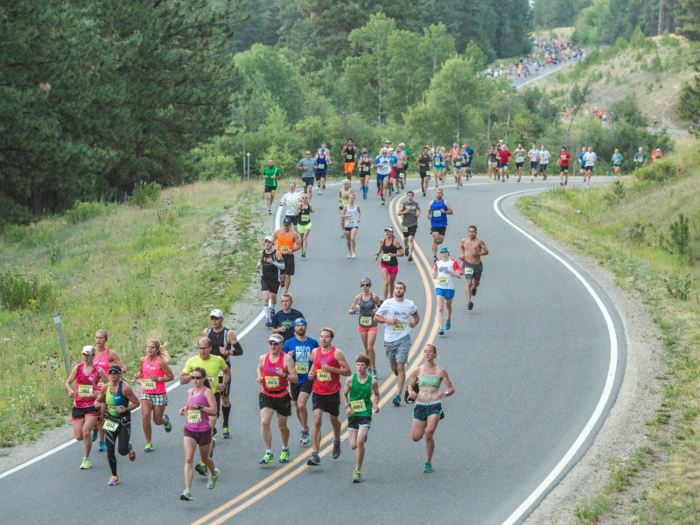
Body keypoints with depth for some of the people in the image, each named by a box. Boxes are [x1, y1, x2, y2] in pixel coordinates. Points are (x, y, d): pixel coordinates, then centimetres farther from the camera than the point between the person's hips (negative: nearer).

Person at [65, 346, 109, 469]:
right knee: (78, 436, 0)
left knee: (86, 432, -17)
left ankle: (86, 459, -1)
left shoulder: (98, 370, -2)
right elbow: (68, 382, 12)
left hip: (92, 405, -3)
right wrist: (70, 390, -9)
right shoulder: (77, 368, 4)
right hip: (78, 405, 3)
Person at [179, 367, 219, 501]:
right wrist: (185, 408, 6)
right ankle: (188, 491, -20)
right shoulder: (190, 392, 7)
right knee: (188, 459, -13)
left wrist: (198, 406, -24)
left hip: (204, 431, -4)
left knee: (205, 458, 17)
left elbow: (214, 410, -18)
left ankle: (213, 474, 53)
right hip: (189, 430, 4)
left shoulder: (207, 392, -11)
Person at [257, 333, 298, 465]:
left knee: (282, 425, 11)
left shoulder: (287, 359, -9)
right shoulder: (263, 358, 3)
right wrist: (259, 377, 4)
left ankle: (285, 450, 37)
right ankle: (268, 454, -11)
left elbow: (295, 378, -11)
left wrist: (284, 375, -29)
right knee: (264, 422, -16)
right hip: (267, 395, 2)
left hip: (282, 396, -2)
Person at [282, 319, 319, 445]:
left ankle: (305, 431, -1)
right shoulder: (289, 343, 1)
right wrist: (288, 357, -18)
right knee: (297, 406, 13)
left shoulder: (313, 343, 1)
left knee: (301, 405, -17)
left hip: (307, 379, -2)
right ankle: (305, 430, 33)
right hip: (294, 379, 2)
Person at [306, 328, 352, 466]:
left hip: (333, 393, -2)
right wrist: (311, 372, 1)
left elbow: (347, 371, -10)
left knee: (334, 420, 17)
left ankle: (337, 441, 51)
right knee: (317, 421, -12)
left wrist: (331, 369, -22)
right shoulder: (315, 351, 4)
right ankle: (315, 455, -16)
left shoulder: (337, 353, -9)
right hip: (318, 392, 2)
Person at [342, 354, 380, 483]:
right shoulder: (350, 379, -2)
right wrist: (347, 407, -5)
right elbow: (344, 394, 11)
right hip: (352, 414, 2)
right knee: (353, 446, 1)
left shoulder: (372, 381, -3)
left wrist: (375, 404, -4)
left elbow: (376, 395, 15)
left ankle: (357, 471, -6)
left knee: (359, 442, -18)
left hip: (366, 413, -2)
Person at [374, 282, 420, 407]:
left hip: (403, 338, -2)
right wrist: (388, 320, -13)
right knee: (393, 368, 12)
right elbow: (376, 317, 4)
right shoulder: (387, 303, -1)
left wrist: (414, 323, -2)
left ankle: (398, 395, -14)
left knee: (400, 366, -14)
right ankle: (400, 380, 48)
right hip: (389, 339, 2)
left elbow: (416, 316, 20)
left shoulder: (410, 304, 2)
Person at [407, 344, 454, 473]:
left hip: (435, 405, -2)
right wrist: (411, 392, -9)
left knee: (429, 434, -19)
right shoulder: (418, 371, 3)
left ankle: (428, 463, -2)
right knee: (416, 437, 0)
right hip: (420, 405, 2)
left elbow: (451, 389, 2)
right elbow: (410, 385, 14)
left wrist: (446, 393, -21)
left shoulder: (441, 371, -1)